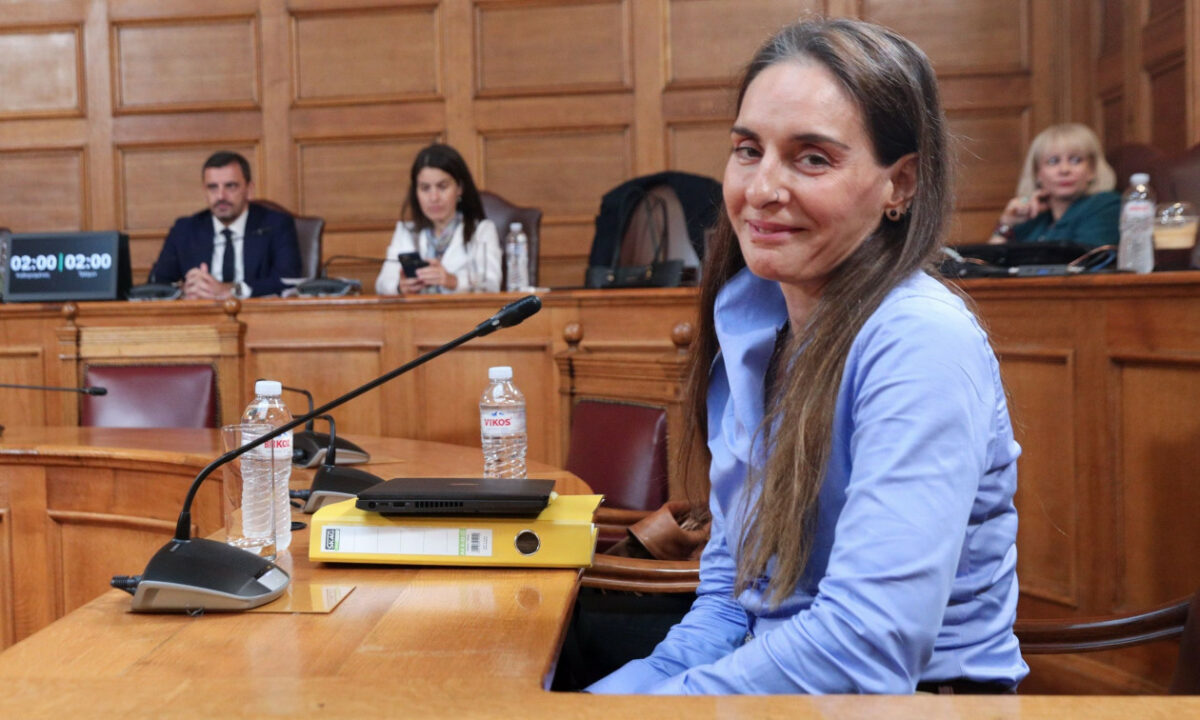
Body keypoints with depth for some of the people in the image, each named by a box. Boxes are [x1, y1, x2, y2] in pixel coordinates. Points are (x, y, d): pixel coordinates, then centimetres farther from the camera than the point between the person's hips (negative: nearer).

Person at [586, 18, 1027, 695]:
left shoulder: (923, 343, -20)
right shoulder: (748, 321, 2)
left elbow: (869, 647, -26)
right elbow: (731, 571, 8)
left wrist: (658, 698, -21)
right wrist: (658, 675, -7)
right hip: (766, 677, 6)